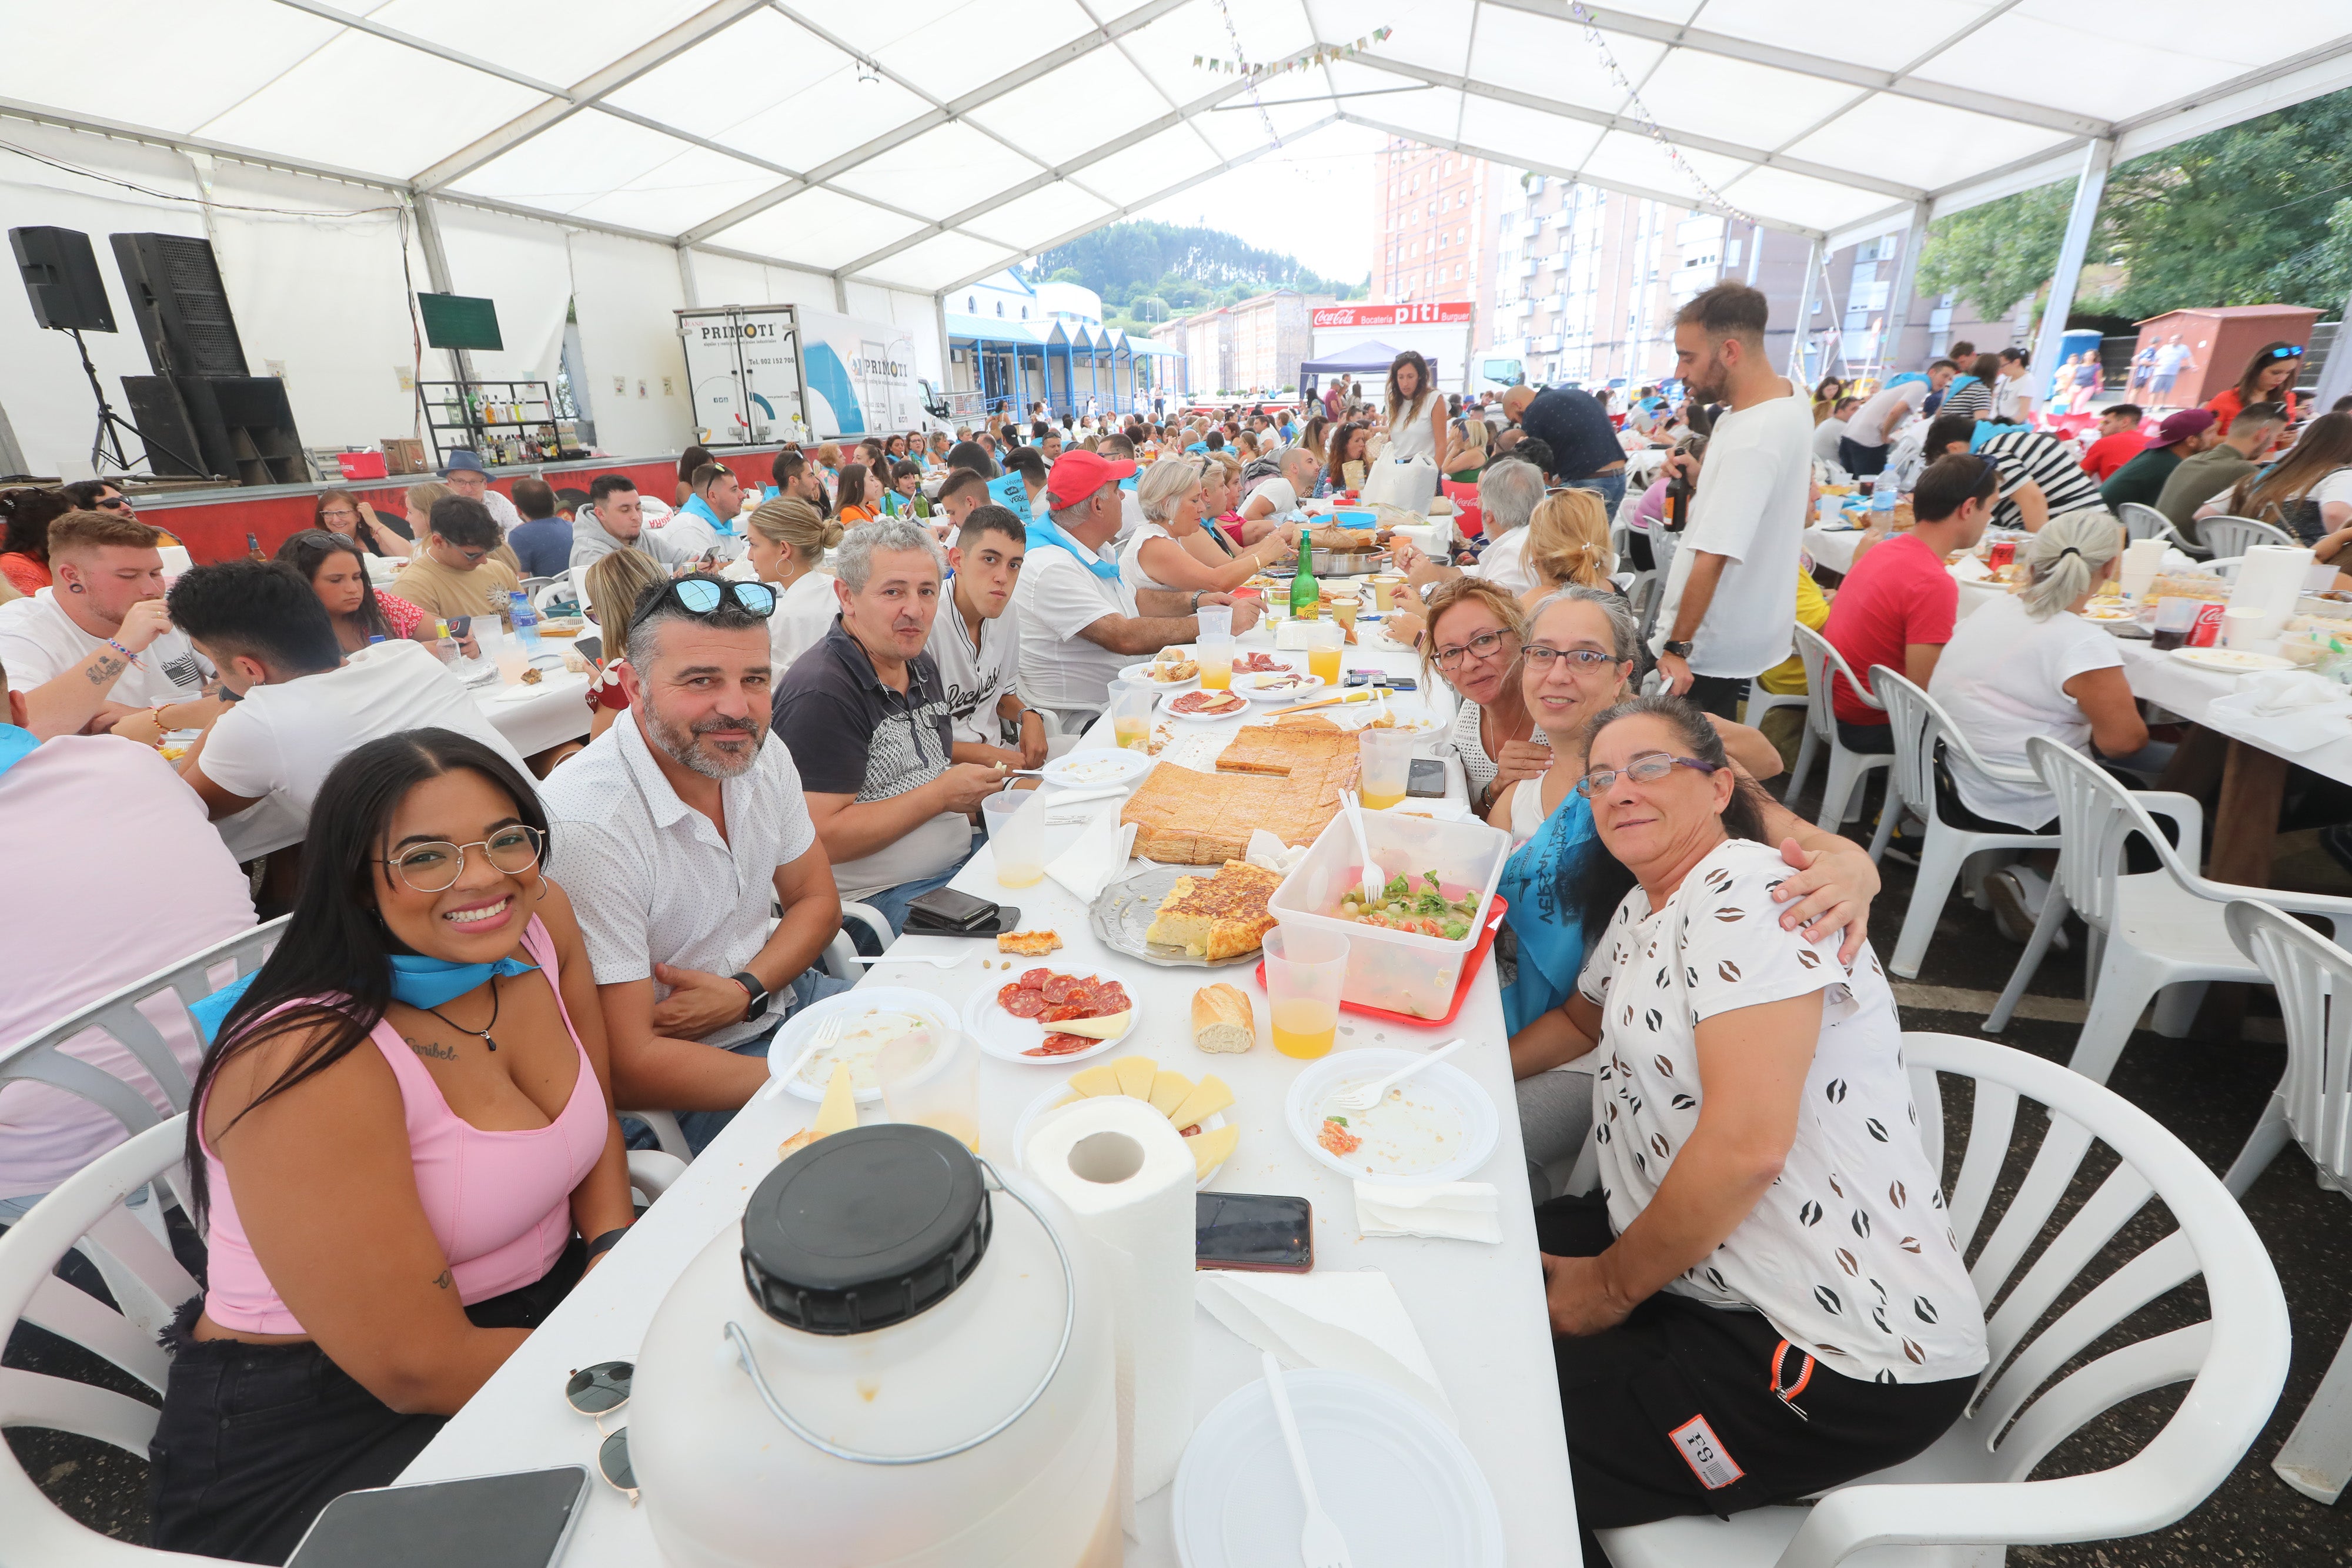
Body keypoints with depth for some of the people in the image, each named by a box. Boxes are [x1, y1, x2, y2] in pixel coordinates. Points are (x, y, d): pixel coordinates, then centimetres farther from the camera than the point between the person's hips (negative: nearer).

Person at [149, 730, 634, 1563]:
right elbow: (419, 1368, -23)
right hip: (321, 1438, -6)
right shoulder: (310, 1063, -26)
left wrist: (618, 1257, -11)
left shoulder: (539, 917, -7)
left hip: (534, 1311, 7)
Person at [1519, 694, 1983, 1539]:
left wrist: (1614, 1284, -14)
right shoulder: (1644, 906, 8)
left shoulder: (1747, 892, -21)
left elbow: (1746, 1144, -29)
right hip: (1695, 1266, 9)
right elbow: (1583, 1016, 27)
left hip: (1843, 1362, -9)